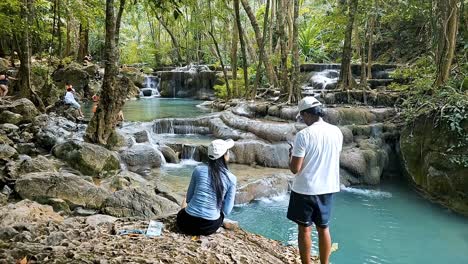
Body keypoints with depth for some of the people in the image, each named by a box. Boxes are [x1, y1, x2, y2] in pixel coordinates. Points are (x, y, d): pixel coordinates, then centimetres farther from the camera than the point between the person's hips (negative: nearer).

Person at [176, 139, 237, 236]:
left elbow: (188, 199, 4)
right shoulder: (231, 179, -8)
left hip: (187, 224, 2)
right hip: (210, 227, -2)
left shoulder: (198, 170, -6)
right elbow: (226, 210, -4)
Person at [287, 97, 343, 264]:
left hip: (305, 190, -5)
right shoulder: (336, 132, -1)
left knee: (304, 229, 10)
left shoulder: (303, 135, -18)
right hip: (327, 188, 5)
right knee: (323, 228, 17)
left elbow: (295, 169, -16)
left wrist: (291, 155, 4)